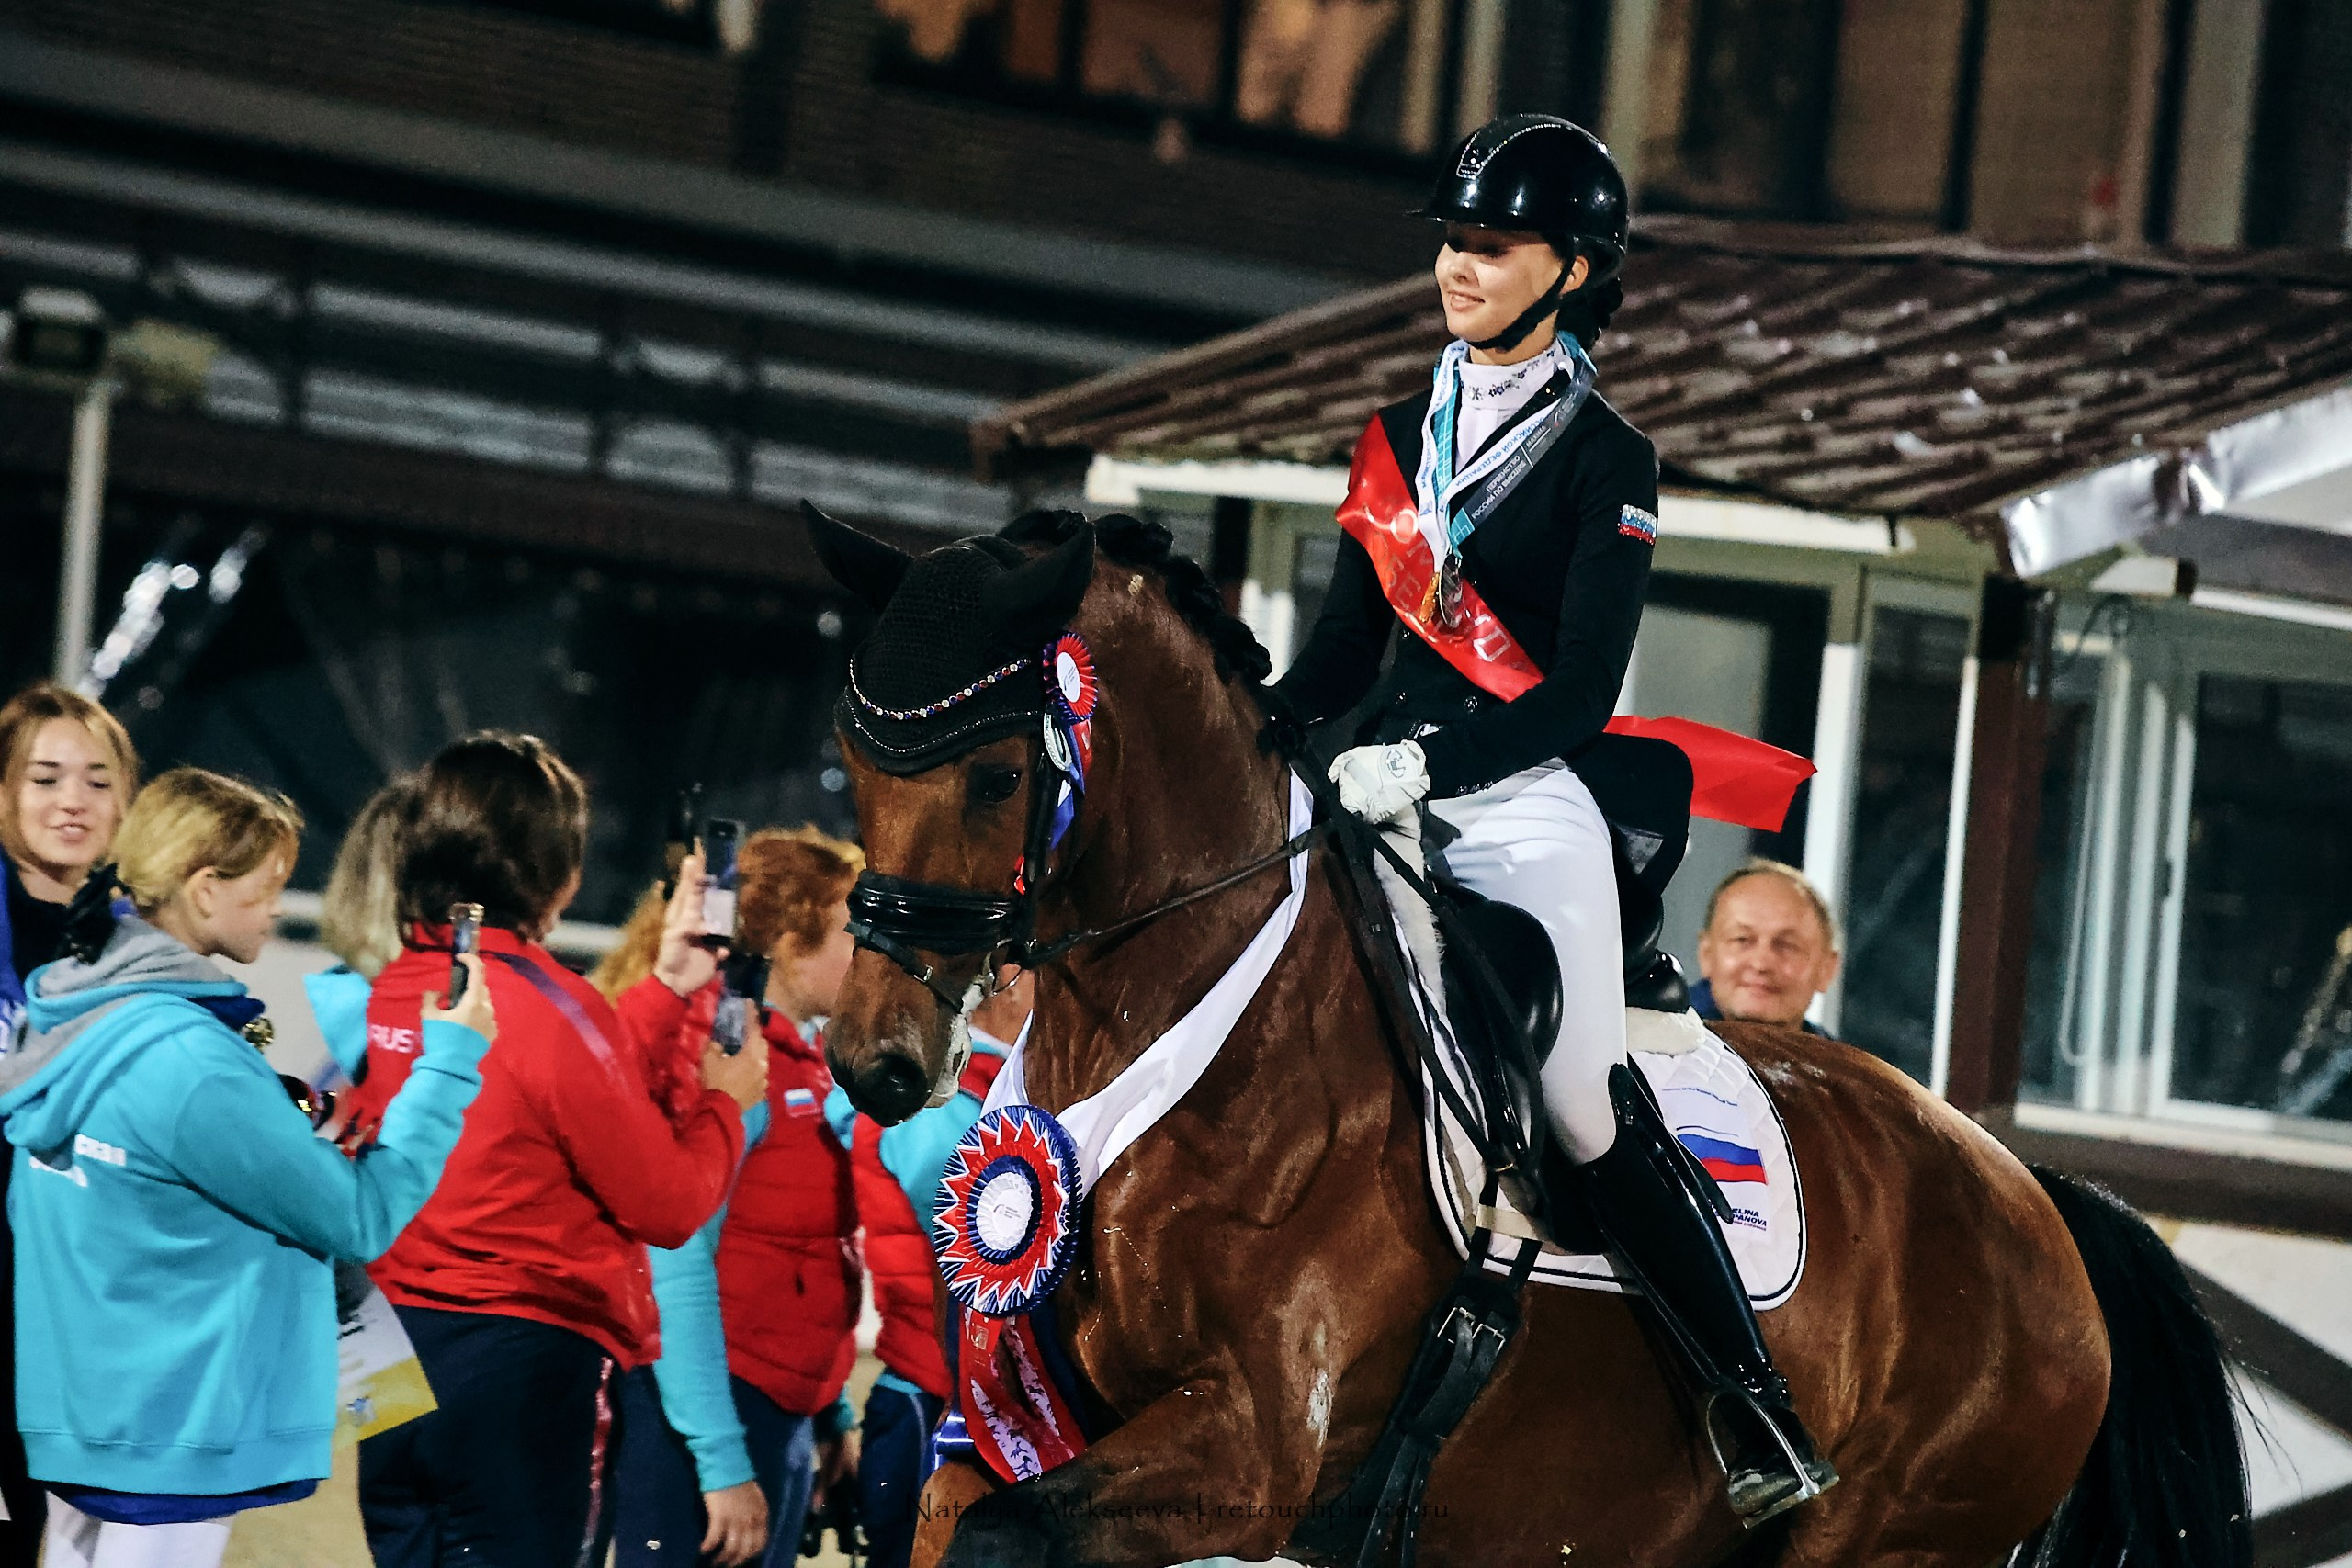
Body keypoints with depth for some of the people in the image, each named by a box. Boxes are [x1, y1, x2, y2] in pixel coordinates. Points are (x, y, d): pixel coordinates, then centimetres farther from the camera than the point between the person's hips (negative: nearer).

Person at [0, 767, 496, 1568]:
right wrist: (449, 1059, -9)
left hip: (76, 1414, 9)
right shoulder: (190, 1063, -23)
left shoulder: (67, 1017, 5)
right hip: (169, 1437, -9)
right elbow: (362, 1218, -17)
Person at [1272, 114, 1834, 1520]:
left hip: (1531, 810, -6)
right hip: (1392, 801, 6)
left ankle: (1769, 1427, -8)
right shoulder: (1403, 436, 16)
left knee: (1592, 1110, -13)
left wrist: (1423, 765, -23)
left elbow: (1580, 694, -11)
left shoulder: (1604, 462, -2)